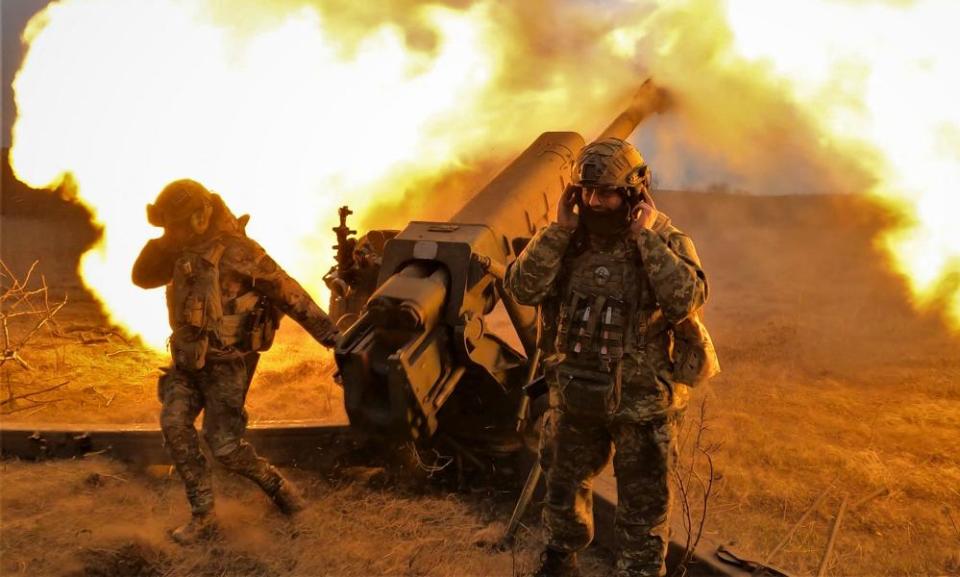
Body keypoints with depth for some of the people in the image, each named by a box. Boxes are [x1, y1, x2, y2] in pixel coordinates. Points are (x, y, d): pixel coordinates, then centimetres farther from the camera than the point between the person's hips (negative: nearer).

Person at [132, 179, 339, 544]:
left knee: (223, 445, -6)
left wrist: (327, 331, -21)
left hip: (226, 363, -7)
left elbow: (287, 291, -18)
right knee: (174, 424, -9)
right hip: (187, 359, 7)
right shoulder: (184, 251, 6)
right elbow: (142, 277, 9)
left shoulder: (236, 252, -19)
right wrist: (162, 243, -8)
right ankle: (203, 516, 1)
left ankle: (276, 485, 21)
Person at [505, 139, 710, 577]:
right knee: (564, 483, 24)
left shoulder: (668, 241, -12)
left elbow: (688, 301, -29)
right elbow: (523, 289, -14)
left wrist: (647, 238, -26)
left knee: (643, 509, 12)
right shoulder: (569, 237, -3)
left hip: (641, 404, -3)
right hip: (575, 396, 4)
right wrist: (558, 229, -20)